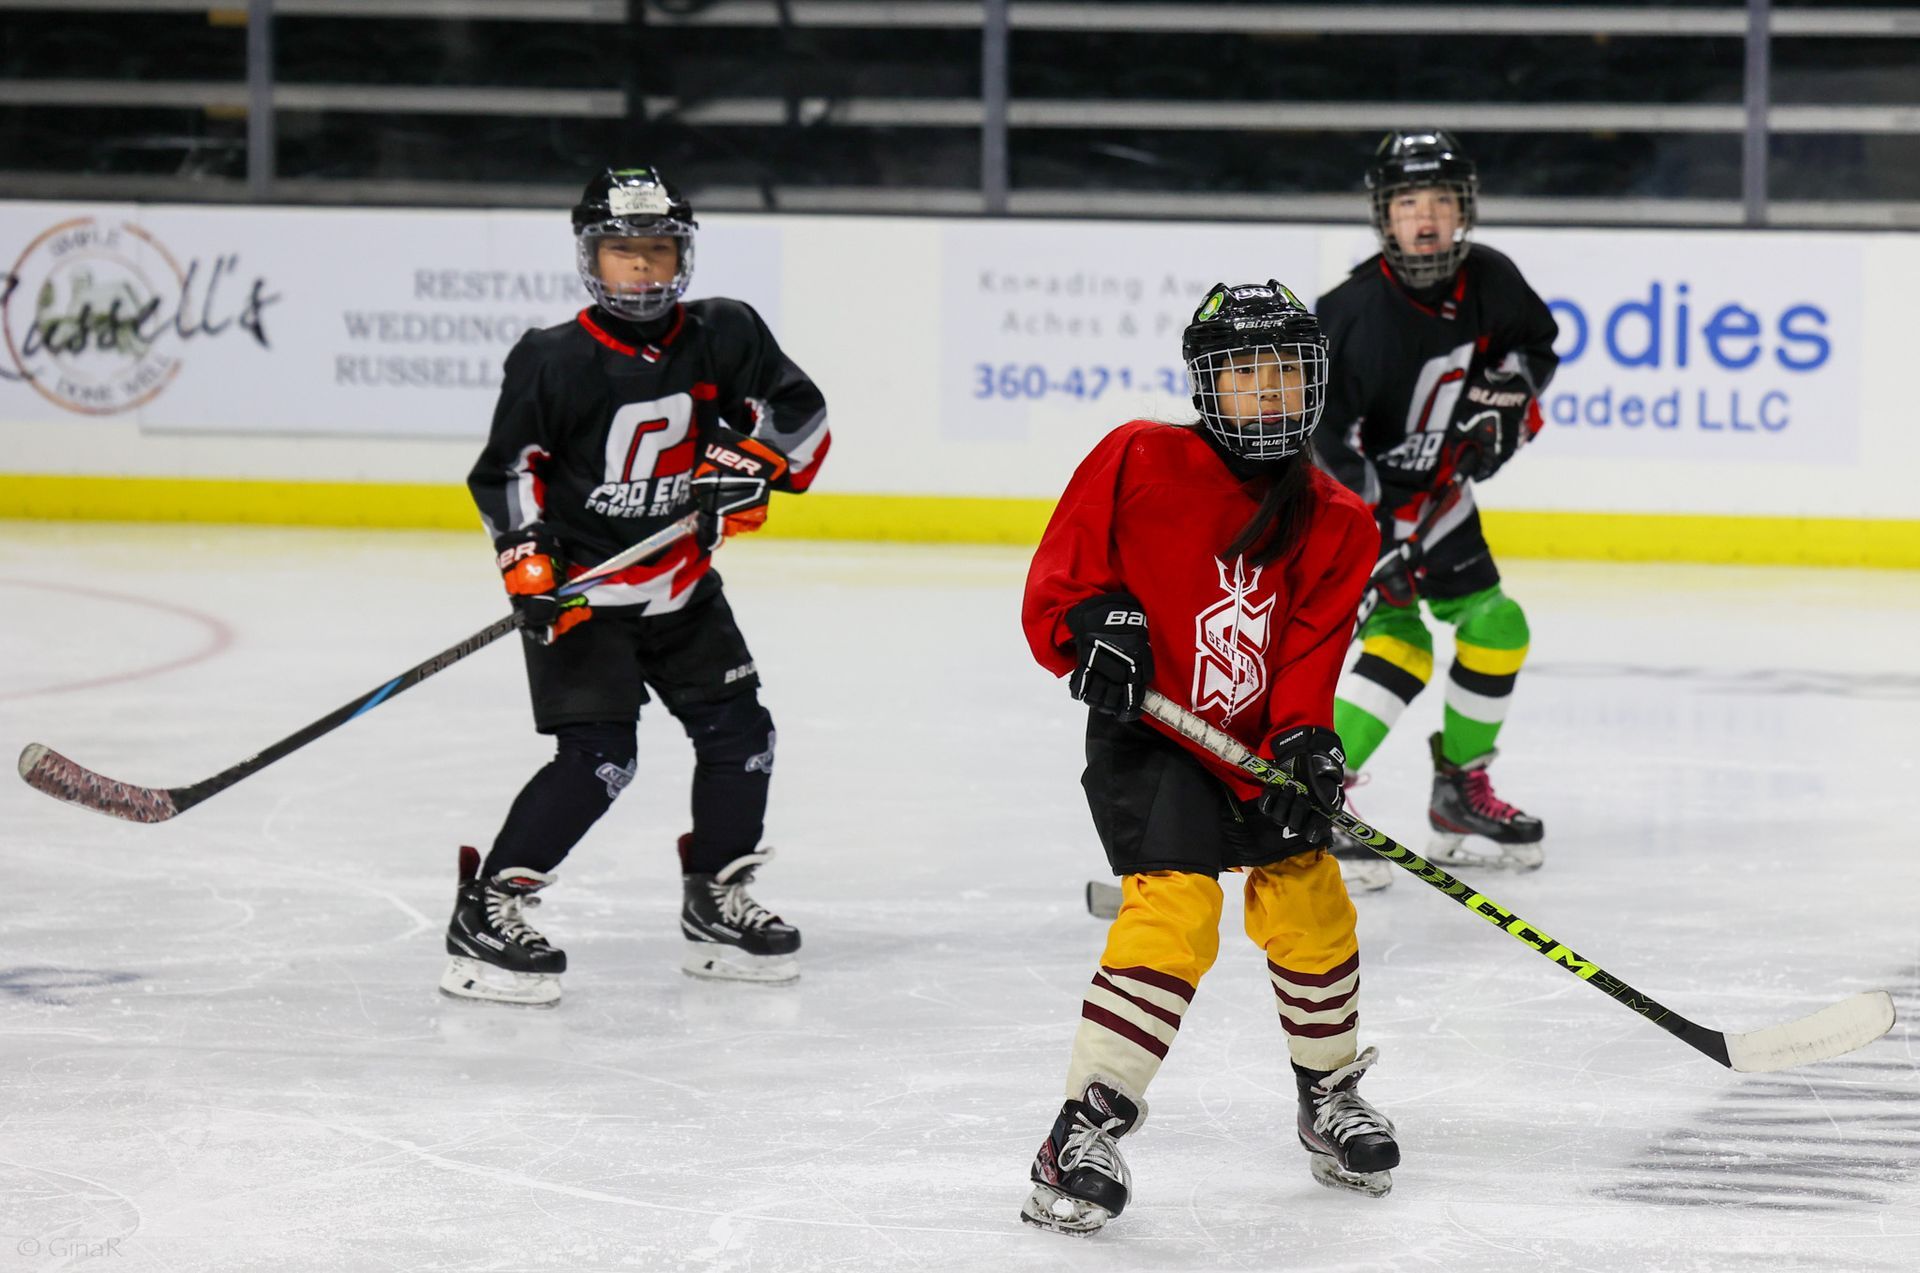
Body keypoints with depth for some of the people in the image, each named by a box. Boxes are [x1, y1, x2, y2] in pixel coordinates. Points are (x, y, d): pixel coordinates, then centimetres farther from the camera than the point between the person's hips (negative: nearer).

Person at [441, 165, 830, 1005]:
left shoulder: (723, 339, -1)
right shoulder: (553, 362, -12)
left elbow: (799, 409, 2)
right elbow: (506, 467, -7)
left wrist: (756, 458, -17)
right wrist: (526, 559, -18)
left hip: (682, 587, 6)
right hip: (580, 590, -6)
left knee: (738, 734, 6)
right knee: (598, 757, -17)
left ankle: (716, 905, 25)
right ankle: (484, 914, -11)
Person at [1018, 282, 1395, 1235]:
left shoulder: (1334, 524, 1)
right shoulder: (1139, 462, -10)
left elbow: (1310, 654, -4)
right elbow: (1056, 582, -5)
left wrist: (1304, 745, -20)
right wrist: (1090, 630, -25)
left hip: (1258, 749, 5)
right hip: (1148, 737, -5)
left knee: (1311, 907, 7)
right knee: (1174, 909, -21)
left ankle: (1330, 1094, 35)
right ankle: (1084, 1132, -17)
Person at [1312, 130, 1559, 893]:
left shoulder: (1488, 280, -9)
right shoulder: (1355, 314, -28)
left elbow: (1537, 343, 12)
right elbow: (1318, 437, -27)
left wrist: (1505, 400, -8)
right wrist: (1372, 542, -31)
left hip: (1435, 488, 7)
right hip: (1358, 495, -7)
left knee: (1495, 627, 7)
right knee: (1398, 643, -21)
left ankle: (1460, 790, 23)